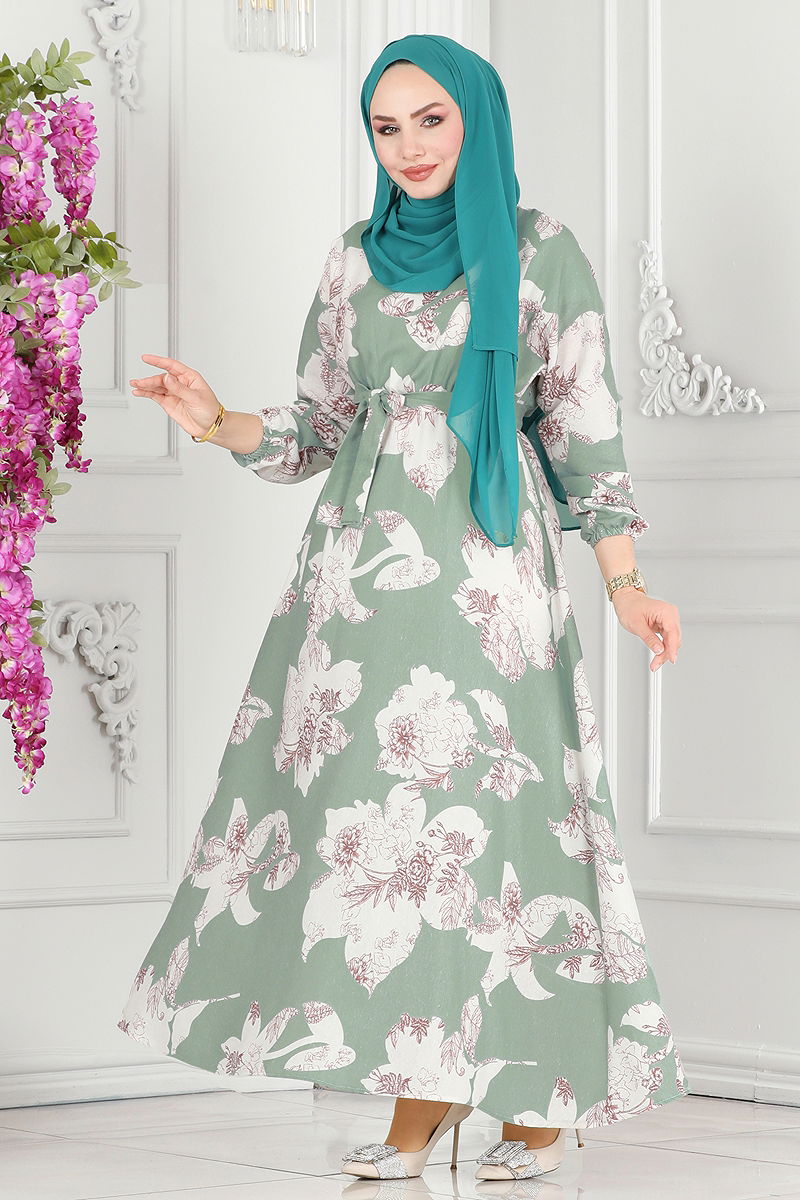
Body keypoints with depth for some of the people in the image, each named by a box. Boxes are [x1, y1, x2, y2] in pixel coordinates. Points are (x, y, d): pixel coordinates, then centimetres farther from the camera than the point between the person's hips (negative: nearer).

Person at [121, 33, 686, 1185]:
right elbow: (319, 429, 15)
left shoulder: (541, 250, 2)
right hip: (364, 562, 4)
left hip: (486, 568, -4)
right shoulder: (358, 260, 13)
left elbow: (584, 426, 1)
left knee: (485, 814, -8)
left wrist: (624, 581, -7)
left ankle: (552, 1093, 6)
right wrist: (218, 425, -4)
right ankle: (425, 1096, 6)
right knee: (368, 806, -1)